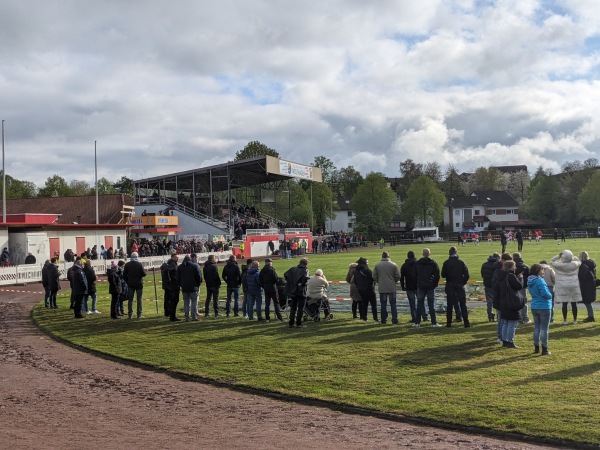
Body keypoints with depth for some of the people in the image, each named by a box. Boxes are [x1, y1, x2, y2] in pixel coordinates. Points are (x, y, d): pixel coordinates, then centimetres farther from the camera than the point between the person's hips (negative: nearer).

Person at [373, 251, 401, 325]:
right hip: (392, 288, -1)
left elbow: (374, 276, -1)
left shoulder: (377, 265, -2)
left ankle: (383, 320, 11)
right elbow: (398, 276, -3)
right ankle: (394, 320, 2)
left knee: (383, 304, 8)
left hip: (382, 288, 1)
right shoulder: (393, 265, -4)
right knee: (393, 304, 5)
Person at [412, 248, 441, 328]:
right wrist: (435, 284, 6)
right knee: (431, 305, 3)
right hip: (430, 287, -1)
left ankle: (417, 322, 8)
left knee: (419, 305, 7)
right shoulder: (433, 263, -5)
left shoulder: (417, 263, 1)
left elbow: (414, 274, 6)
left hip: (420, 286, 1)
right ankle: (434, 323, 2)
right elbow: (437, 275, -7)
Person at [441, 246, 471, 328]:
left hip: (450, 286, 0)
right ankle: (466, 323, 0)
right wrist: (463, 282, 7)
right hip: (460, 285, 0)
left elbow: (443, 275, -4)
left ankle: (449, 323, 6)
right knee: (463, 305, 4)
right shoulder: (461, 262, -3)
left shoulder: (446, 263, -5)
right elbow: (466, 275, -6)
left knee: (449, 305, 7)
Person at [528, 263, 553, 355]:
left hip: (534, 307, 7)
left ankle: (536, 348, 20)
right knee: (544, 328, 0)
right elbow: (545, 293, -24)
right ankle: (544, 349, 5)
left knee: (536, 327, 14)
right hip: (544, 307, -7)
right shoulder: (540, 281, -19)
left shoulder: (530, 281, 7)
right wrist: (550, 296, -4)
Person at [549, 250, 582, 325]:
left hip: (562, 287, -2)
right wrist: (573, 257, 15)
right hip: (573, 286, 2)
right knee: (574, 304, 8)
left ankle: (565, 320, 6)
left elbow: (551, 262, 5)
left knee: (564, 304, 2)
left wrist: (558, 256, 1)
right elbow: (579, 262, 21)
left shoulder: (559, 265, -11)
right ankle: (575, 320, 16)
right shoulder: (574, 264, -2)